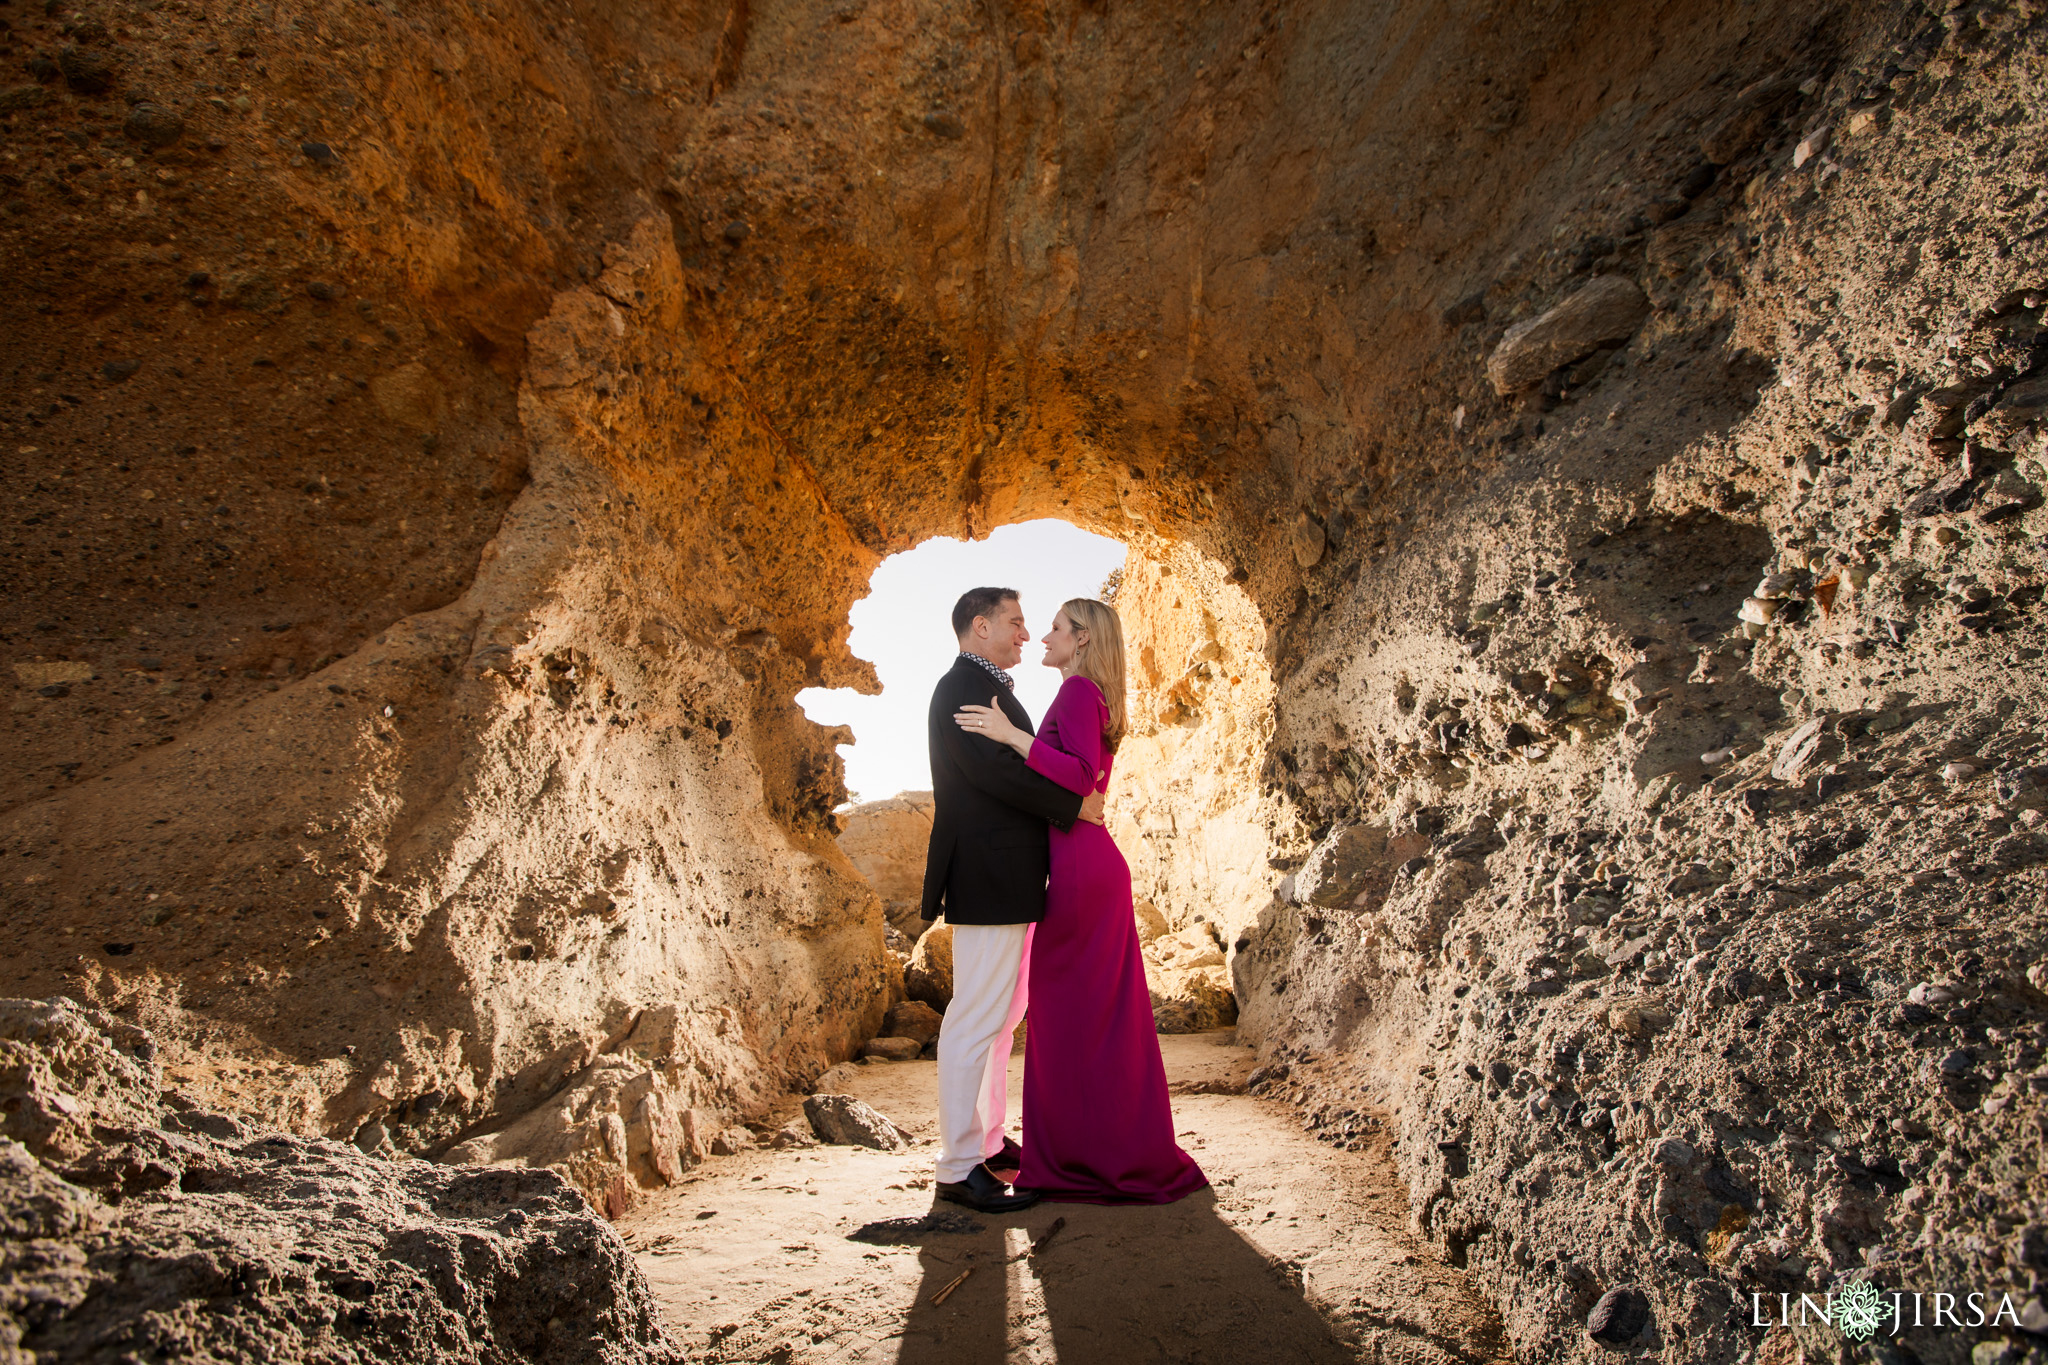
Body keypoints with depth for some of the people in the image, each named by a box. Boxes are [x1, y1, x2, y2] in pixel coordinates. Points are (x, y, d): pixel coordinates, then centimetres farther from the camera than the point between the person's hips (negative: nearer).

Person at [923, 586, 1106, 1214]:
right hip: (988, 879, -11)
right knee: (976, 1019, -7)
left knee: (1001, 1015, 17)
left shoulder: (989, 689, 21)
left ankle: (989, 1142, 28)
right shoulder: (961, 687, -12)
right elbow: (994, 769, -22)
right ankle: (960, 1167, -1)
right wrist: (1073, 804, -14)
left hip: (1010, 881, 11)